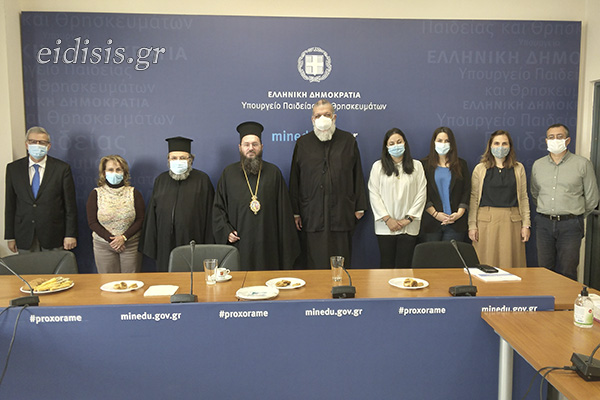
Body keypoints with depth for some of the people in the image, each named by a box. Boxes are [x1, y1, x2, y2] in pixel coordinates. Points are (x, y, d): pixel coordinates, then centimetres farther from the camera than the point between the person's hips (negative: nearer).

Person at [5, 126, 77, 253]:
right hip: (24, 237, 2)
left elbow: (70, 205, -3)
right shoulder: (13, 168, 5)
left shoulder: (62, 168, -3)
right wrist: (10, 237, 4)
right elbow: (10, 205, 6)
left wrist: (70, 235, -6)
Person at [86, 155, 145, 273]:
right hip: (103, 245, 0)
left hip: (131, 245, 0)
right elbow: (92, 222, 1)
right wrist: (111, 238, -11)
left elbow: (141, 219, -1)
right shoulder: (96, 194, 4)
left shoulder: (133, 193, 3)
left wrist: (124, 237, -12)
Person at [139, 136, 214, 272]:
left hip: (193, 244, -3)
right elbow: (152, 215, 12)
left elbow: (209, 215, -2)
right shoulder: (161, 180, 11)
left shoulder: (202, 180, 1)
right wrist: (150, 246, 7)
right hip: (165, 244, 3)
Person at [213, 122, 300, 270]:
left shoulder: (273, 172, 5)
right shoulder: (229, 173, 7)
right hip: (239, 244, 0)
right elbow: (218, 207, 10)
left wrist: (286, 245, 2)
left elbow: (283, 208, 5)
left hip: (267, 244, 0)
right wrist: (226, 230, -5)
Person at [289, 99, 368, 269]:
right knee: (315, 264, 3)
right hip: (313, 215, 0)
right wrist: (295, 212, 4)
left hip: (342, 215, 0)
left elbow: (358, 176, 9)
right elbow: (295, 180, 8)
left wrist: (360, 207, 5)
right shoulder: (303, 143, 8)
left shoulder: (348, 140, 8)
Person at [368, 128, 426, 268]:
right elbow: (373, 194, 0)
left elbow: (421, 194, 3)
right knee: (387, 264, 4)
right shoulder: (378, 166, 6)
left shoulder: (417, 166, 8)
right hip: (385, 227, 0)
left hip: (409, 227, 0)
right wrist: (387, 219, -7)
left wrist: (408, 218, -5)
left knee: (404, 265, 0)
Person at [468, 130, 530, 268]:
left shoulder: (518, 168, 10)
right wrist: (472, 225, -3)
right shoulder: (480, 168, 5)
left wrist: (526, 225, 4)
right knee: (486, 264, 0)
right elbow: (473, 198, 3)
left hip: (512, 221, 1)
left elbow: (523, 198, 10)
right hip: (486, 221, -1)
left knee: (511, 262, 3)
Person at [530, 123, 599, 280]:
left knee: (566, 273, 0)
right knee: (545, 270, 8)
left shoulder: (582, 164, -1)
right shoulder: (538, 165, 9)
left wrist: (576, 216, 12)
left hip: (570, 225, -3)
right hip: (544, 223, 3)